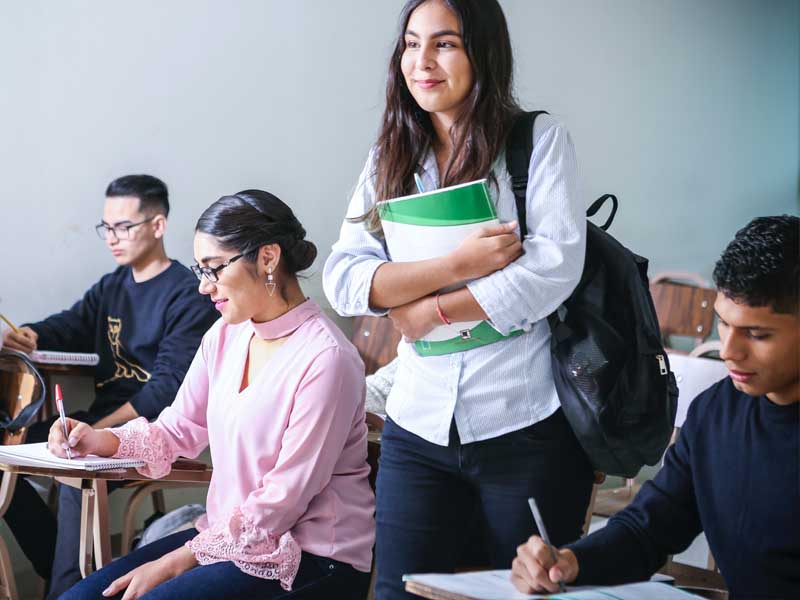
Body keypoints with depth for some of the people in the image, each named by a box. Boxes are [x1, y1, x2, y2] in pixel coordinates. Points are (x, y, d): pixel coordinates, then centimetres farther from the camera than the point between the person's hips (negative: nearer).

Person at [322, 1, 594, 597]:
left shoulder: (539, 139, -2)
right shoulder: (390, 159, 9)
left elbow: (556, 264, -14)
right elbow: (342, 280, -2)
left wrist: (433, 310, -10)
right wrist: (458, 265, -15)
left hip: (527, 422, -3)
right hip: (419, 428, 3)